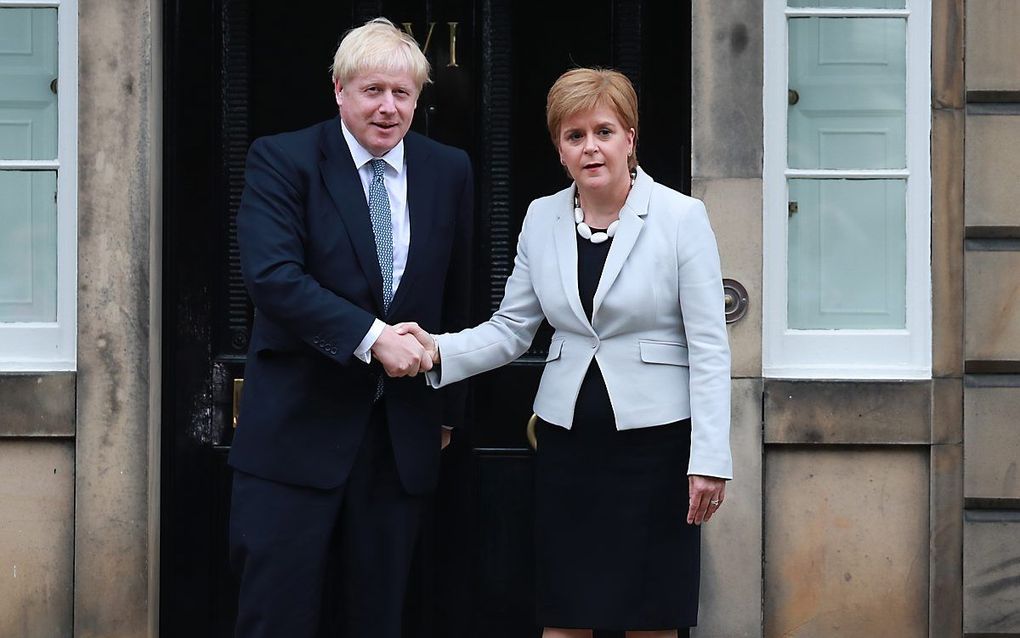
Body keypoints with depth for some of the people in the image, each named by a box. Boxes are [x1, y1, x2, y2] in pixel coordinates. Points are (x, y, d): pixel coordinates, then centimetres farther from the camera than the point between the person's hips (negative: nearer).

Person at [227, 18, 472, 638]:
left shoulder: (450, 171, 8)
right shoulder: (281, 160, -5)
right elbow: (273, 276, -18)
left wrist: (447, 408, 17)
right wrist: (373, 337, -24)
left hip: (403, 437, 4)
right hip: (298, 427, -3)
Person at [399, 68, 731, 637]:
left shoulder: (681, 217, -6)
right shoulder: (542, 218, 6)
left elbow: (709, 348, -7)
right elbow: (510, 331, 9)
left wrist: (709, 459, -12)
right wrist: (439, 351, -9)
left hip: (654, 439, -3)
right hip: (567, 437, 4)